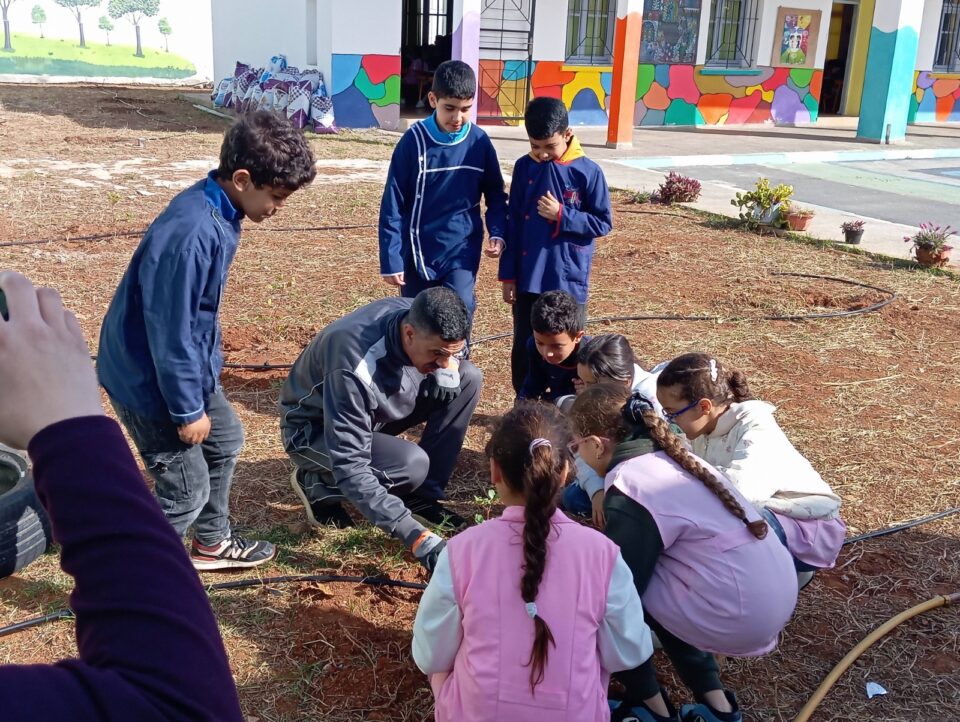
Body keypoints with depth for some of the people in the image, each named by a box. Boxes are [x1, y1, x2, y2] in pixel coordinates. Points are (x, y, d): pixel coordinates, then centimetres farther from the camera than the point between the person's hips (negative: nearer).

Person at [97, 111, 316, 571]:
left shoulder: (219, 213, -2)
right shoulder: (192, 233, -32)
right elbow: (170, 330, -28)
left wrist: (211, 362, 20)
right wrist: (188, 409, -19)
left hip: (188, 362, 10)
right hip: (149, 375, -10)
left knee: (225, 440, 24)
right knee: (187, 488, 0)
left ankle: (212, 543, 44)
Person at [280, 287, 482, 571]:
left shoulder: (422, 320, -20)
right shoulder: (356, 367, -39)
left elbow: (449, 351, 5)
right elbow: (350, 468, -39)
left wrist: (449, 366, -21)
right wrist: (419, 539, -42)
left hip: (376, 406, 7)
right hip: (314, 428, -7)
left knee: (469, 378, -13)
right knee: (412, 465, -33)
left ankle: (422, 496, -5)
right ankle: (317, 484, -4)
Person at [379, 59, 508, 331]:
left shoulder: (479, 141, -5)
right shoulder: (414, 140, -11)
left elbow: (495, 194, 9)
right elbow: (393, 205, -7)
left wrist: (498, 233, -7)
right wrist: (391, 259, -9)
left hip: (463, 251, 1)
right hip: (418, 251, 0)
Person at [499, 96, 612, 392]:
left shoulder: (588, 172, -7)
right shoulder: (523, 167, 2)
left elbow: (603, 223, -3)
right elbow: (513, 224, 6)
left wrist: (562, 216, -16)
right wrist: (508, 274, 5)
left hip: (569, 279, -3)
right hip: (528, 278, 3)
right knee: (524, 348, 11)